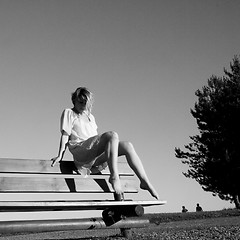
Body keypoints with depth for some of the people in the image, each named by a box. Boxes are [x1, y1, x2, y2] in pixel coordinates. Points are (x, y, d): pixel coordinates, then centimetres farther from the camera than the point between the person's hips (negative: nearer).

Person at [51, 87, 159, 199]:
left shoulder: (91, 116, 31)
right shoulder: (69, 113, 13)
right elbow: (65, 135, 3)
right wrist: (60, 155, -8)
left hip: (95, 158, 7)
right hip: (81, 153, -7)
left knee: (127, 146, -14)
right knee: (112, 135, -30)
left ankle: (145, 181, -16)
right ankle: (114, 176, -37)